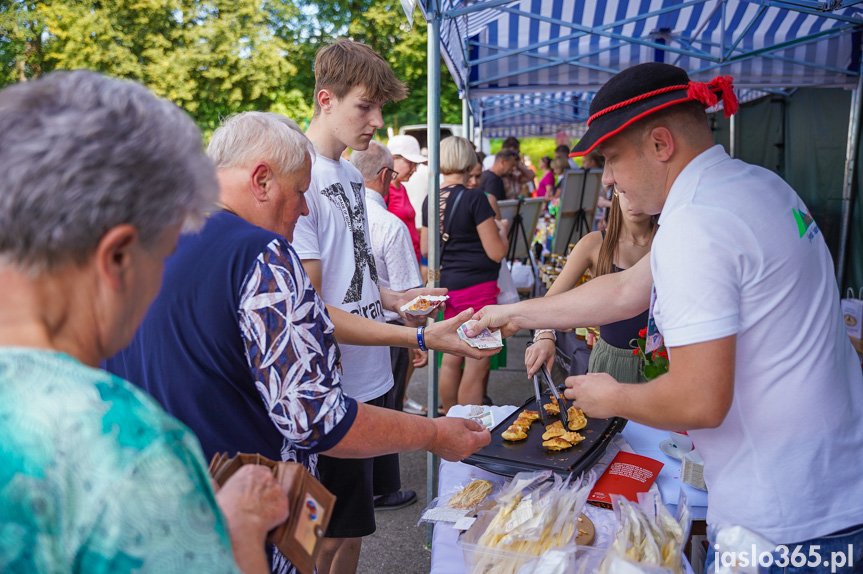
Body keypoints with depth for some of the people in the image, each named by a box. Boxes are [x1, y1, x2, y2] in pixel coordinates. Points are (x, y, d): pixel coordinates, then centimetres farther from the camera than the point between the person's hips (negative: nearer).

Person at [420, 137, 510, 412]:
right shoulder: (474, 199, -14)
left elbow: (425, 248, 17)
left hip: (446, 285, 7)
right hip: (476, 286, -7)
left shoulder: (431, 200, 6)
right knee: (476, 365, 1)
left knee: (451, 359, 16)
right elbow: (497, 252, -12)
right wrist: (502, 228, 6)